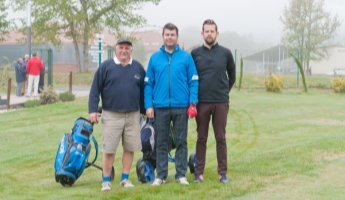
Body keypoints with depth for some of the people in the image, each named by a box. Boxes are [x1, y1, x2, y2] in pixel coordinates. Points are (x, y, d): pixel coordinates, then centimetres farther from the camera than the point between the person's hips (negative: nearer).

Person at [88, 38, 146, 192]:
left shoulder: (138, 67, 7)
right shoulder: (106, 66, 0)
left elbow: (143, 91, 12)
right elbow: (95, 90, -1)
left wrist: (145, 110, 12)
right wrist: (93, 110, -8)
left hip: (133, 115, 2)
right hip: (111, 115, -2)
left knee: (130, 148, 5)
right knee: (109, 149, 0)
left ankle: (125, 179, 17)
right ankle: (106, 181, 9)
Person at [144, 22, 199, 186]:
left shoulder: (186, 57, 2)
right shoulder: (155, 58, 6)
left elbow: (193, 81, 0)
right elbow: (148, 84, 5)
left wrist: (193, 102, -11)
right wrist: (148, 105, -4)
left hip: (181, 107, -1)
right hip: (160, 107, 1)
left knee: (181, 141, 6)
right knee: (161, 142, 7)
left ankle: (181, 174, 15)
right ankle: (161, 175, 15)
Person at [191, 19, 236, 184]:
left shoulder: (225, 53, 3)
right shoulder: (195, 53, 2)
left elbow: (232, 75, 15)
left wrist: (225, 90, 10)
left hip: (221, 102, 0)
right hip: (202, 102, 0)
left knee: (221, 138, 4)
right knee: (201, 138, 6)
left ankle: (222, 172, 11)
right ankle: (199, 172, 12)